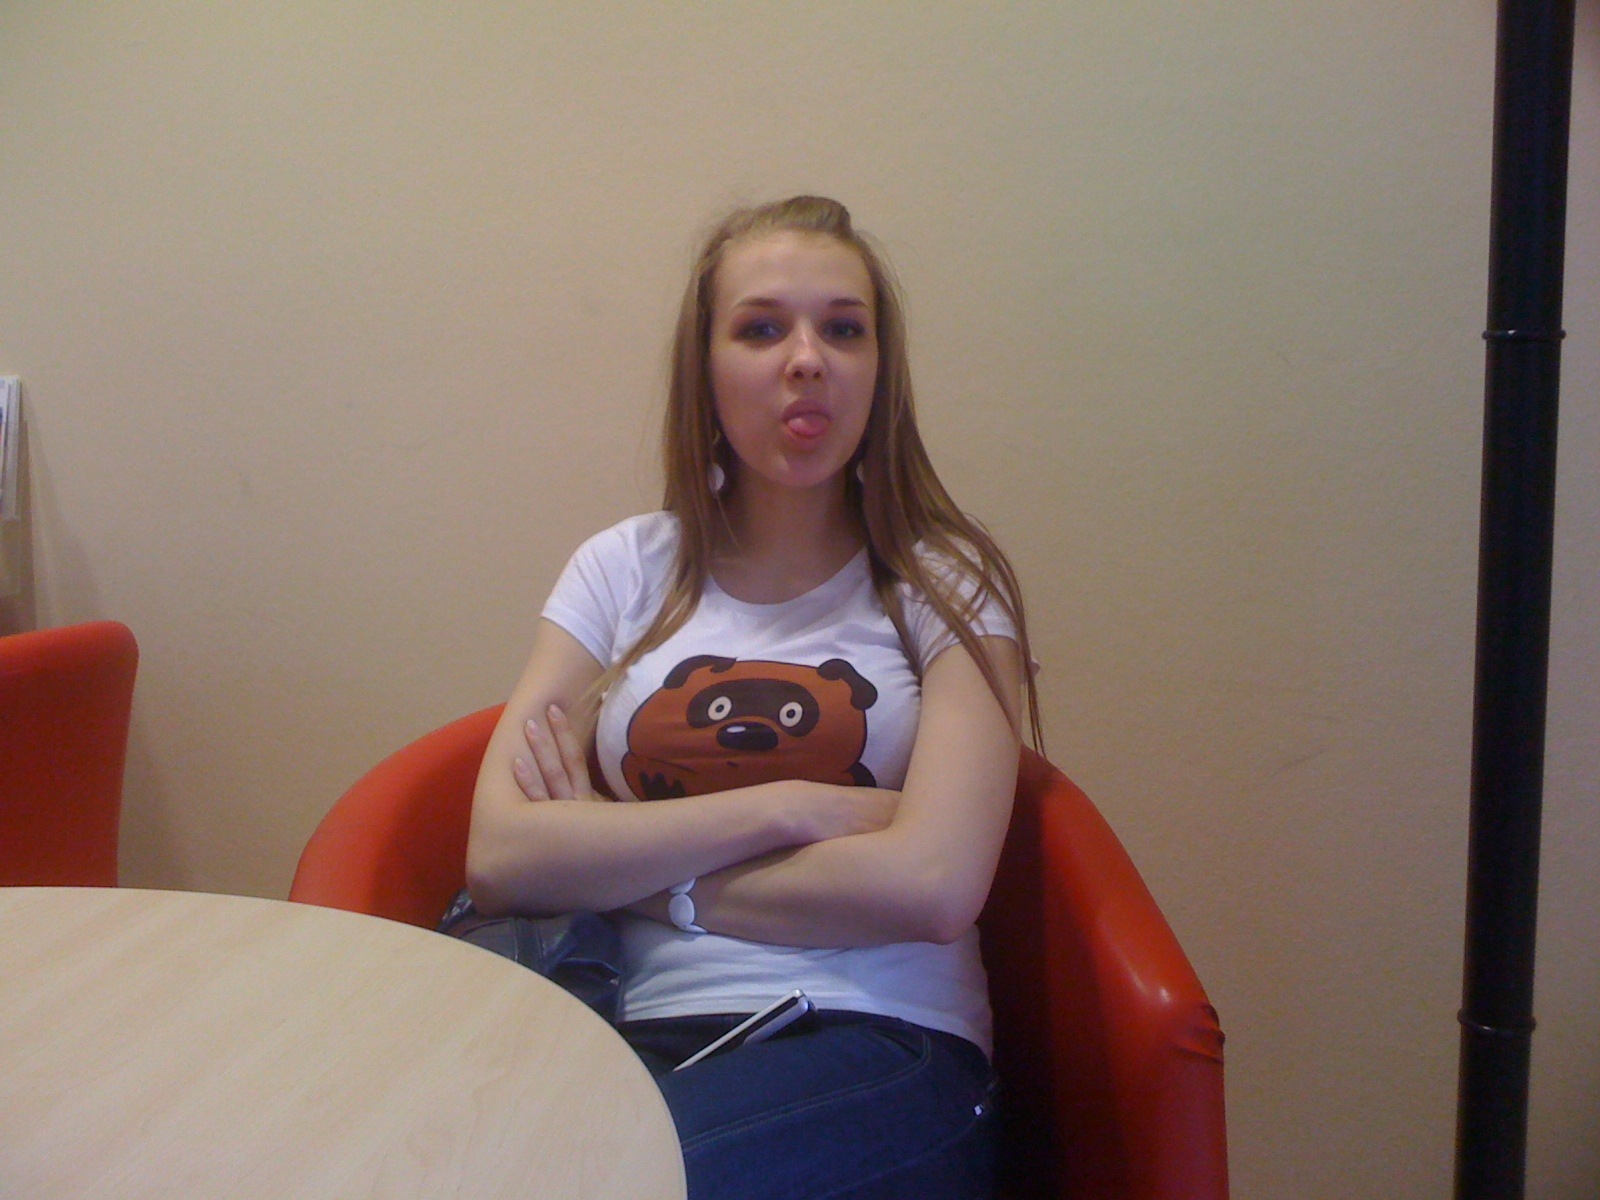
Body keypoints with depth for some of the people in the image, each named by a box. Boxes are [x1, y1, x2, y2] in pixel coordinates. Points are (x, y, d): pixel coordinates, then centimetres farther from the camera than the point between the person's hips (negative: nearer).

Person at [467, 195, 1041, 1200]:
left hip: (882, 1048, -1)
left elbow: (931, 883, -10)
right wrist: (787, 807, -8)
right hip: (642, 1034, 2)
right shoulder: (627, 570, 12)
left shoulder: (945, 585, 6)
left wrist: (624, 864, -4)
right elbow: (500, 858, -2)